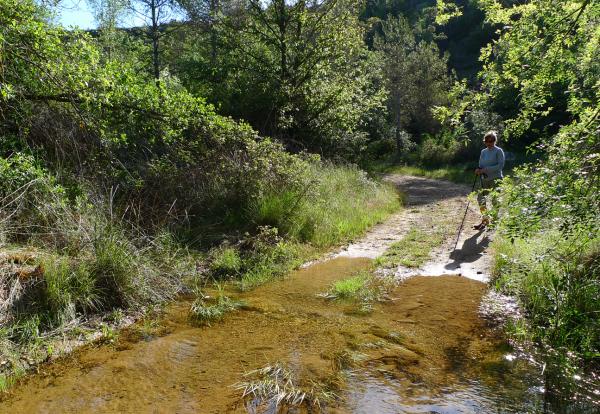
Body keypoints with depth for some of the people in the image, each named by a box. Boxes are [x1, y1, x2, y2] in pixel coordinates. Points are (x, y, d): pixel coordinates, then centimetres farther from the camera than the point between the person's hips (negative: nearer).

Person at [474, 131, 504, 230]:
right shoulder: (483, 151, 12)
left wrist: (486, 169, -19)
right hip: (484, 179, 6)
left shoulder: (498, 151, -5)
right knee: (481, 198, 2)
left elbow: (500, 165, -14)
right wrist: (479, 170, -8)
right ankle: (485, 220, 15)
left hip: (495, 179, -6)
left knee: (495, 200, 1)